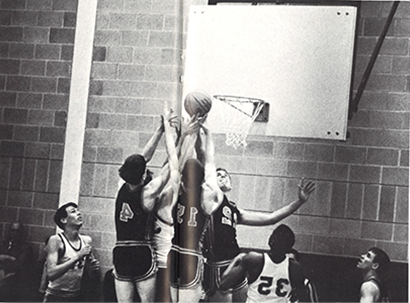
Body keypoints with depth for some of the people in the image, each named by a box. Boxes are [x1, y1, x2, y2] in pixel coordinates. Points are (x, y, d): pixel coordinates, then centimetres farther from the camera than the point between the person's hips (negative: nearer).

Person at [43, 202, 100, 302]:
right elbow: (51, 273, -22)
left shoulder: (87, 241, 2)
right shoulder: (56, 240, -11)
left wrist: (95, 267, -6)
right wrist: (77, 257, -25)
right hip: (55, 297, -5)